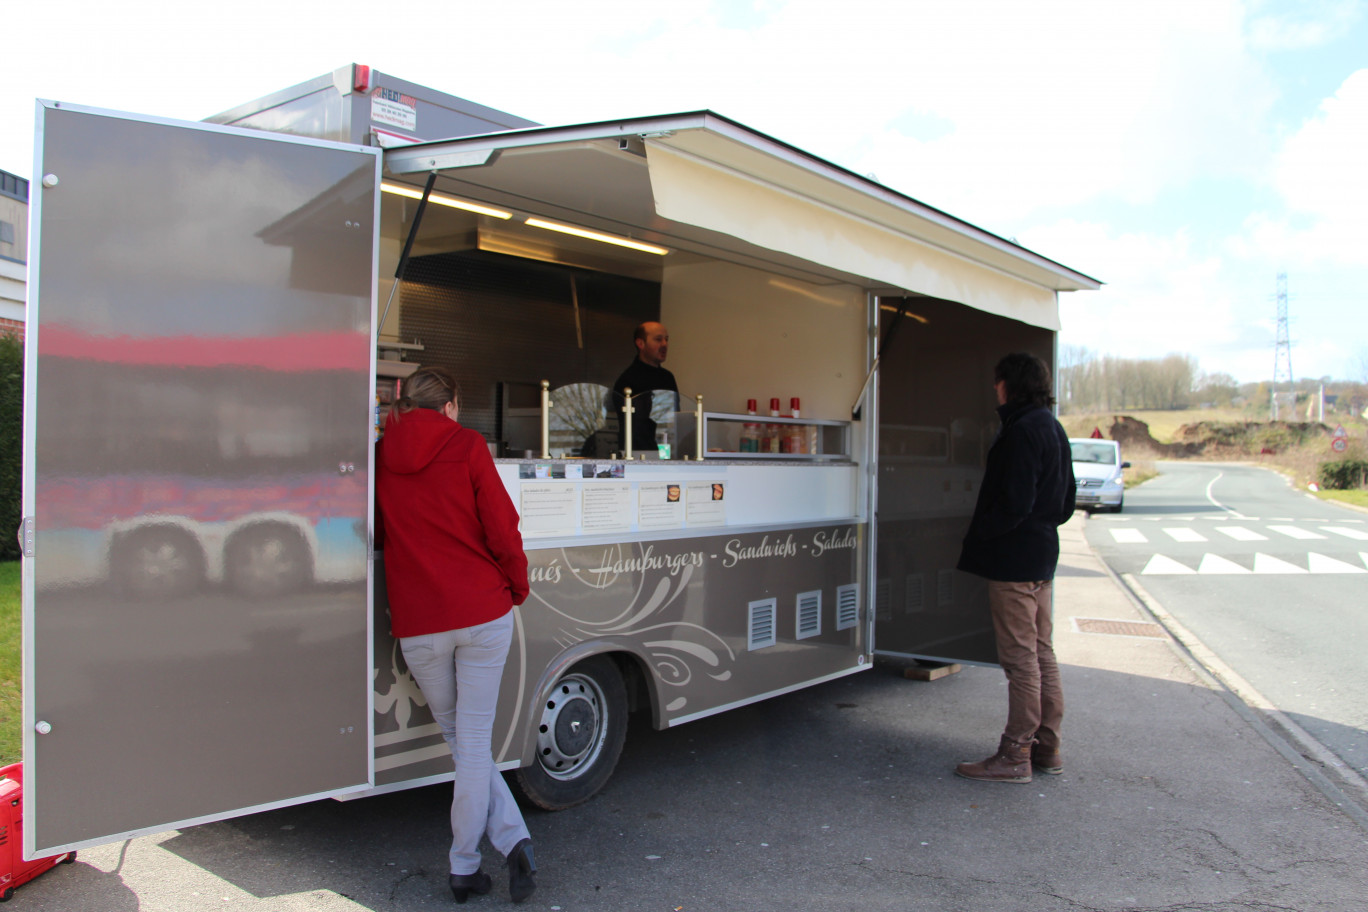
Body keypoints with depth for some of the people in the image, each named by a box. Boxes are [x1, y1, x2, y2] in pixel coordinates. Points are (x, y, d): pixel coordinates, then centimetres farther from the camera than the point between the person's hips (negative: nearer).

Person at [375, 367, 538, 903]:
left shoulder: (380, 457, 5)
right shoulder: (466, 445, -5)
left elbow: (376, 535, 16)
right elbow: (502, 529, -6)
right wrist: (517, 589, 9)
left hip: (418, 626, 2)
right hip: (483, 613, -2)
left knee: (460, 741, 17)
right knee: (475, 743, 7)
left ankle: (511, 839, 13)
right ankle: (464, 866, 10)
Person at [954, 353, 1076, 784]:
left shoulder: (1022, 431, -17)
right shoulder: (1053, 428, 14)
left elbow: (1014, 503, -23)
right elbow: (1066, 499, 19)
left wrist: (979, 536, -11)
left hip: (1014, 561, -10)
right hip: (1042, 557, 10)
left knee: (1020, 659, -4)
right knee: (1042, 654, 15)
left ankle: (1015, 756, 4)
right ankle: (1046, 748, 24)